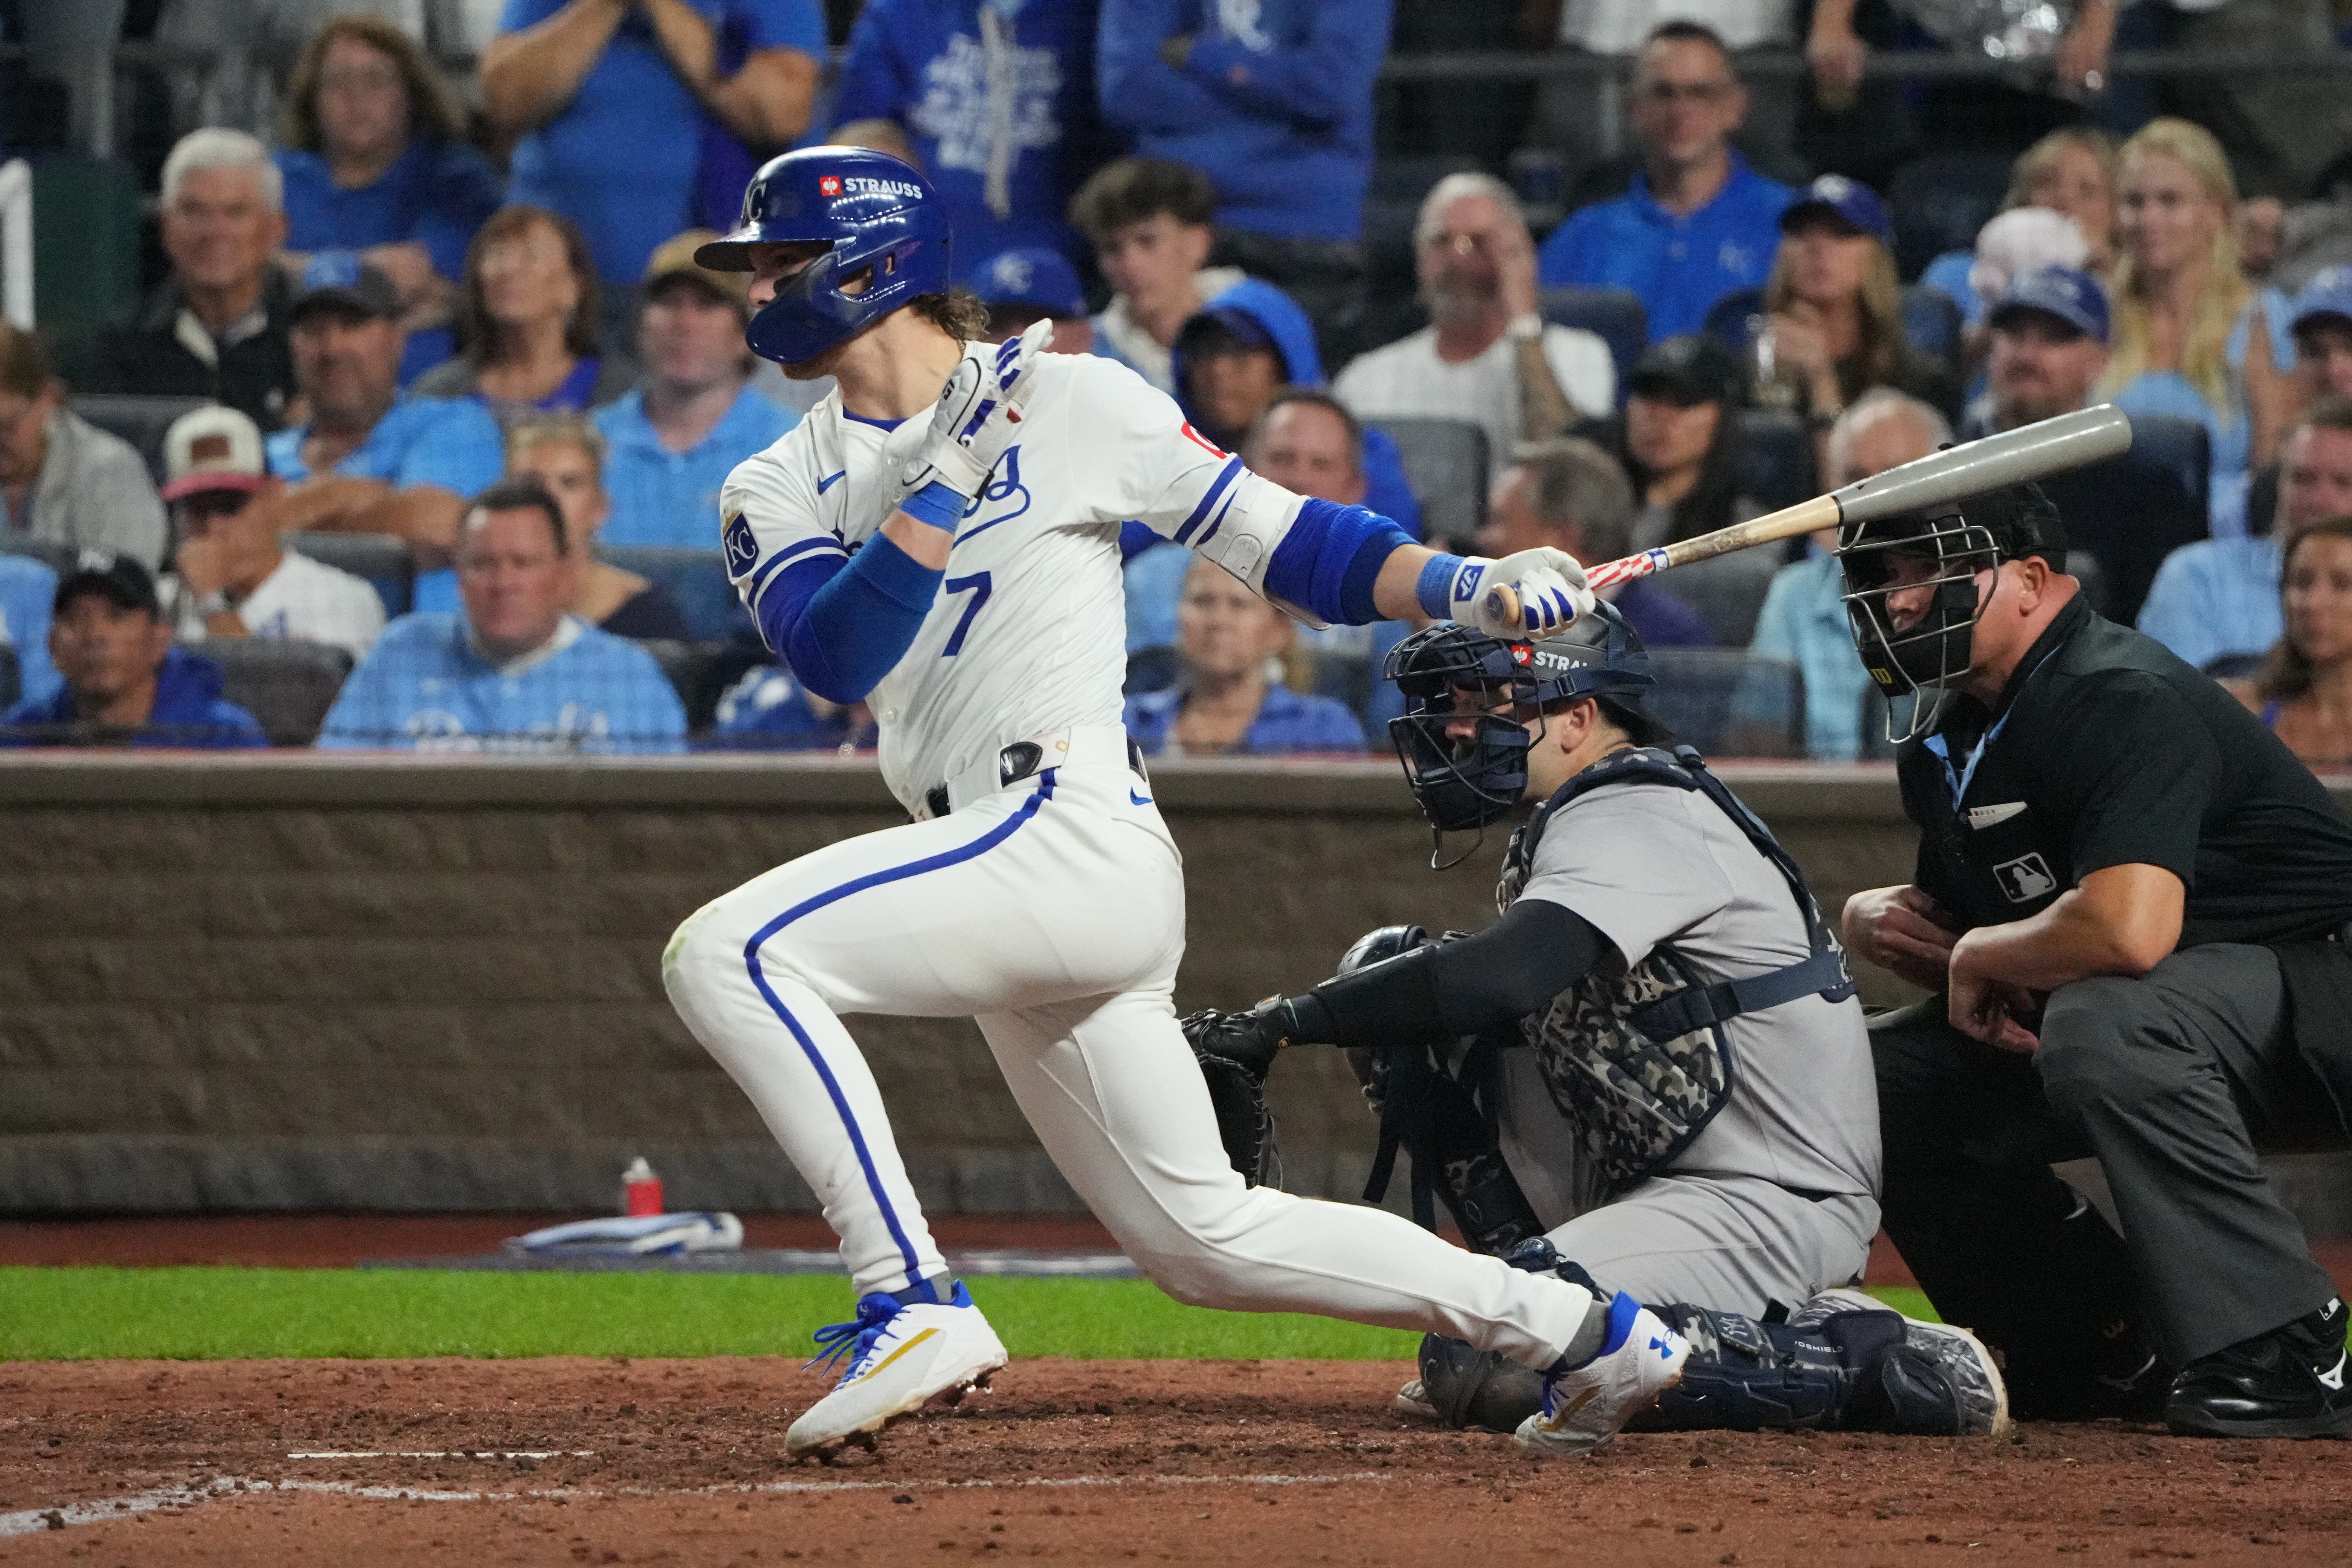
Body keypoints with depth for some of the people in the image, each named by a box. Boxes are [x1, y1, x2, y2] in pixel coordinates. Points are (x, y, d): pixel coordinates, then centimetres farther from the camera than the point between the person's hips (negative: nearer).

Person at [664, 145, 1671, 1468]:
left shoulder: (1074, 401, 1)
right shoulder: (781, 490, 15)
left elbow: (1286, 541, 2)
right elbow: (835, 657, -3)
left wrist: (1469, 587, -11)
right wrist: (942, 480, -11)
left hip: (1072, 830, -7)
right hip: (1004, 880, 7)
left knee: (730, 952, -23)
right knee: (1208, 1239, 10)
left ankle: (912, 1302, -21)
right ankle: (1584, 1331, 18)